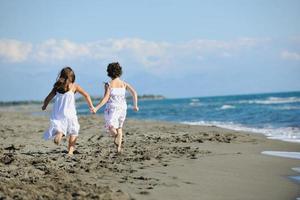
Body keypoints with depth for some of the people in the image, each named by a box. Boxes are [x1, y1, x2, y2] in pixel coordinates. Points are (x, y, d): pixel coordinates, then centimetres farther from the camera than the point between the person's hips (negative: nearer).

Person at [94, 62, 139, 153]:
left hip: (112, 108, -4)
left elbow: (106, 98, -14)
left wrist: (96, 108, -13)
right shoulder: (124, 84, 4)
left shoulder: (108, 84, -6)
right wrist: (135, 105, 4)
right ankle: (118, 148, 18)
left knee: (111, 127, -1)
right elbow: (134, 93, -5)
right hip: (122, 108, 4)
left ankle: (116, 135, -34)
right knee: (119, 128, 20)